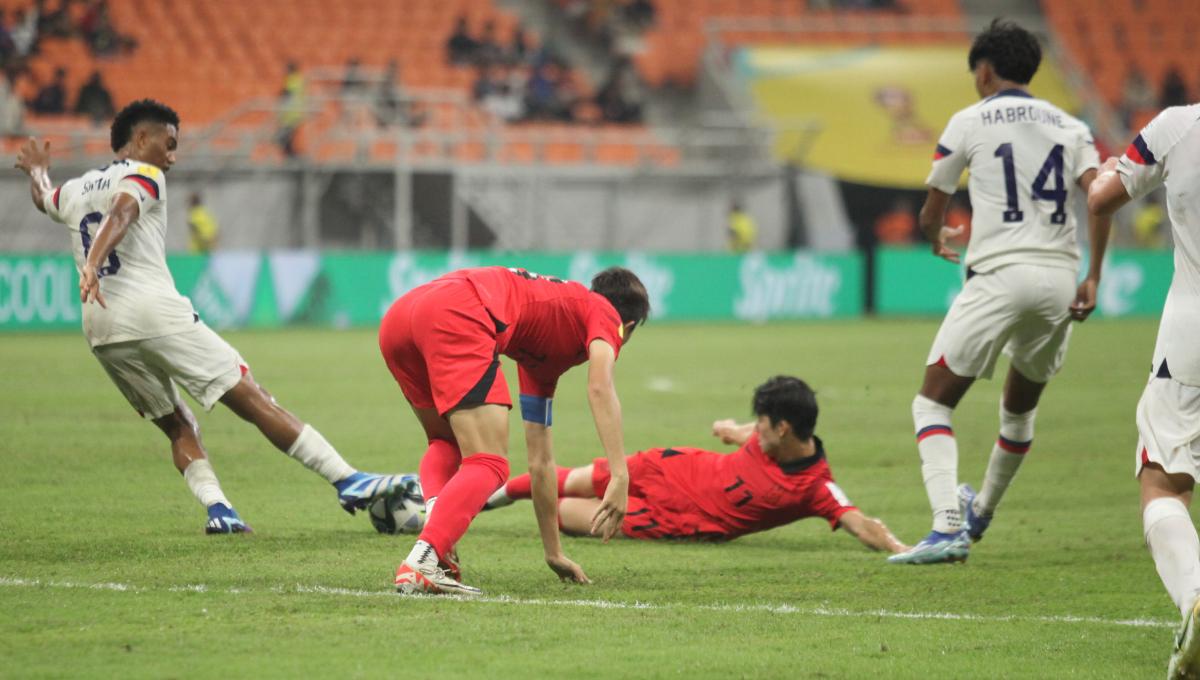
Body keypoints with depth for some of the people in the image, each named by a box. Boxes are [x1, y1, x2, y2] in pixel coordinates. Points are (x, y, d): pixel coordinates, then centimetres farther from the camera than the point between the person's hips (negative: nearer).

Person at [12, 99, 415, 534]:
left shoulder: (75, 190, 23)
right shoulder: (144, 176, 3)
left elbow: (44, 199, 46)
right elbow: (120, 214, -18)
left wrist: (37, 171, 67)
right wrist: (92, 265, -33)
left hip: (101, 332, 7)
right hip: (154, 311, -7)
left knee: (177, 425, 18)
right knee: (255, 401, -8)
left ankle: (216, 507, -4)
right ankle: (348, 482, -11)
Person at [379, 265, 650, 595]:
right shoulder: (605, 314, 20)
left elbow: (540, 460, 44)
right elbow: (600, 388, -3)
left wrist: (554, 553, 48)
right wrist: (620, 477, -10)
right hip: (457, 317, -8)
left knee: (446, 444, 28)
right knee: (489, 466, -5)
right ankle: (421, 565, -25)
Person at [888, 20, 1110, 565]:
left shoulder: (970, 121, 6)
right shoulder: (1069, 127, 16)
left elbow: (931, 215, 13)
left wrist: (938, 240, 36)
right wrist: (1094, 277, -2)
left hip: (999, 275, -5)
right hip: (1059, 277, 5)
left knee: (932, 403, 1)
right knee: (1020, 407, 25)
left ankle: (948, 526, -17)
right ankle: (981, 514, 43)